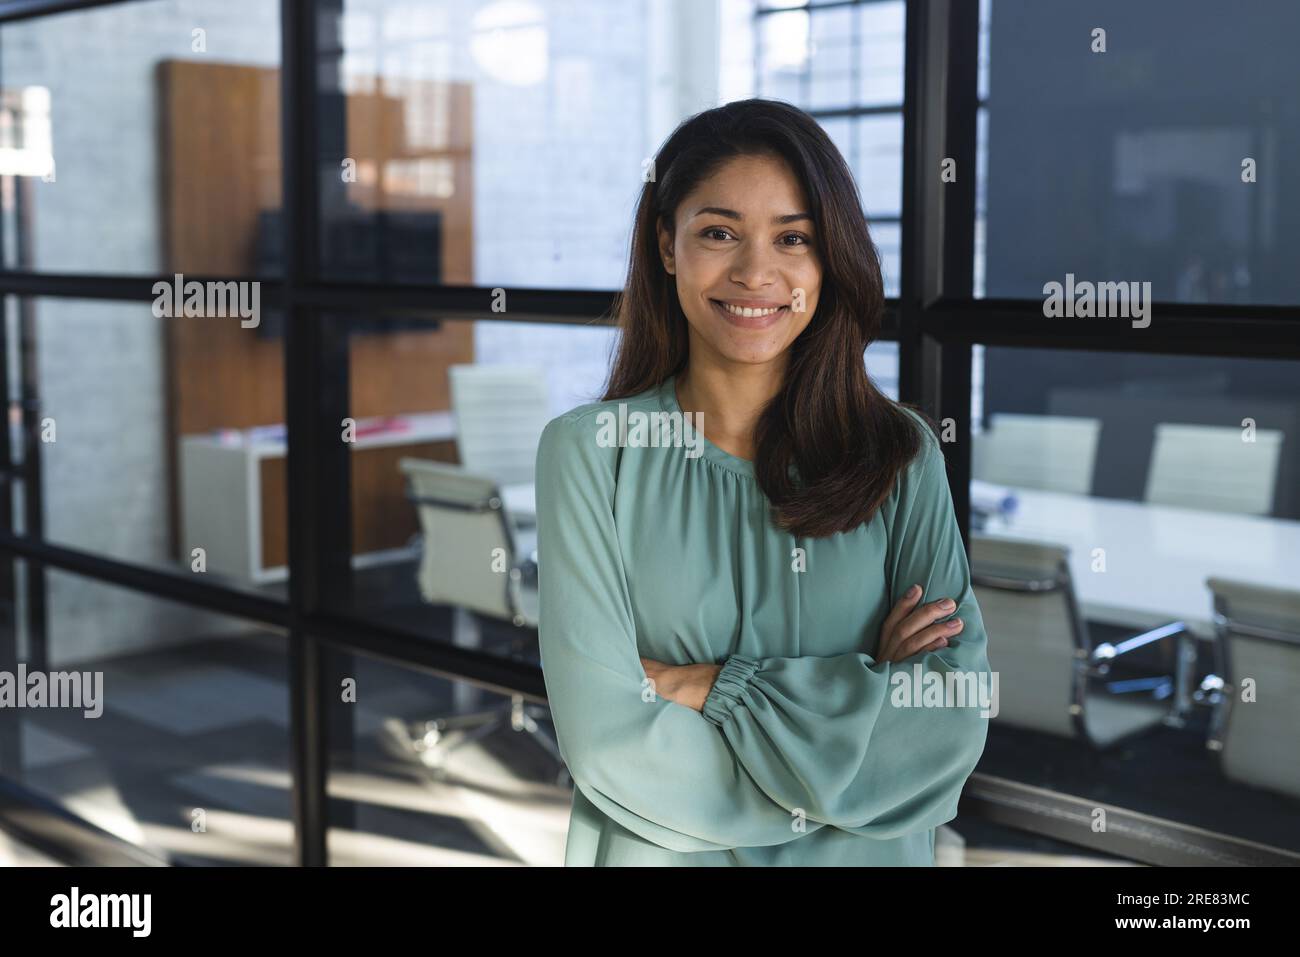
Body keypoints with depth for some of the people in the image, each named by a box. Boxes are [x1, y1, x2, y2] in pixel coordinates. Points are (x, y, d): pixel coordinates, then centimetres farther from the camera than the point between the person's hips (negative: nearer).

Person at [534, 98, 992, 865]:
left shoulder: (902, 454, -6)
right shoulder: (589, 450, -12)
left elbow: (957, 719, -14)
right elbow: (609, 743, -18)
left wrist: (721, 688, -19)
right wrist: (861, 699, -16)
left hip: (867, 851, 2)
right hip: (660, 849, -1)